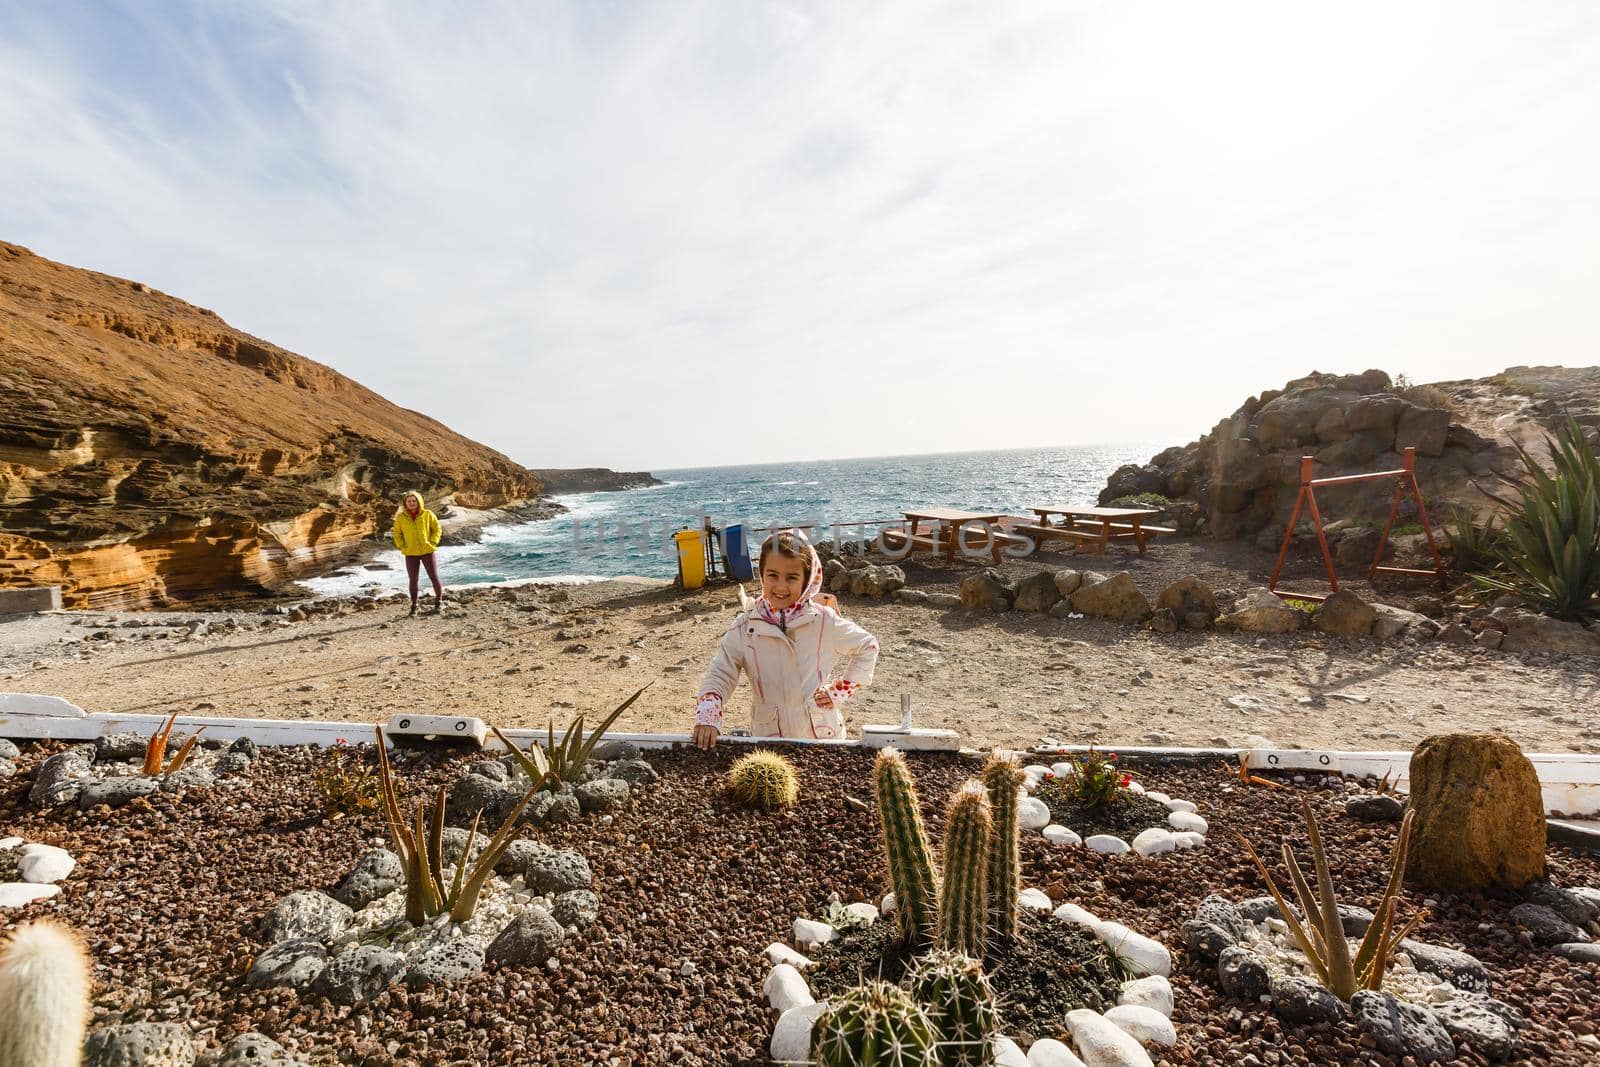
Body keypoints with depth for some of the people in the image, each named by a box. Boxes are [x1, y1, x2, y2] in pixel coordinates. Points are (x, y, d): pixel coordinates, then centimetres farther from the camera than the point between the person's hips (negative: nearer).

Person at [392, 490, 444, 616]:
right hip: (411, 554, 1)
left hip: (427, 551, -1)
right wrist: (402, 546, -2)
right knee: (413, 580, 5)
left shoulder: (428, 514, -4)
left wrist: (433, 543, -6)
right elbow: (397, 533, 9)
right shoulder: (401, 517, -1)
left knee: (434, 577, 1)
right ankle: (414, 606, 15)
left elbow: (437, 528, 4)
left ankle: (439, 603, 12)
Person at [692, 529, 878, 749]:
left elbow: (867, 646, 5)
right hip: (768, 738, 0)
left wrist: (841, 689, -2)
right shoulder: (745, 628, -9)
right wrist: (707, 718, -27)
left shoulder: (824, 621, -10)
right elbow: (720, 675, -10)